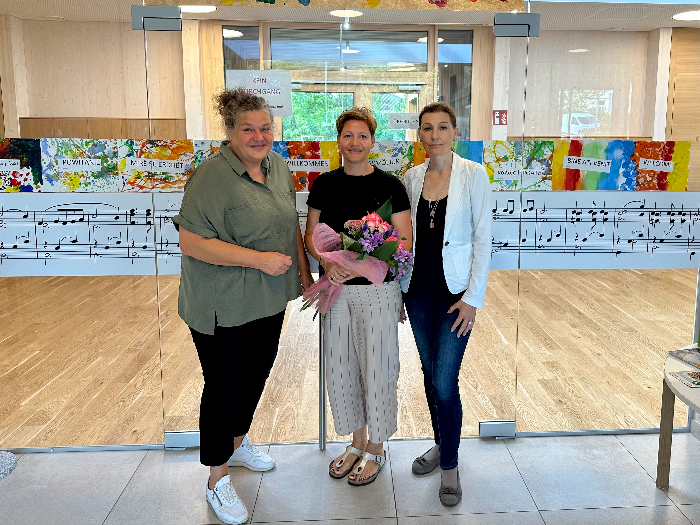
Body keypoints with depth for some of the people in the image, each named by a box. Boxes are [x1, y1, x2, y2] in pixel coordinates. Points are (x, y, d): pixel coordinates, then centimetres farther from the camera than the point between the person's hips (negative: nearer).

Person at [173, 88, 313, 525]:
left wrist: (304, 270, 12)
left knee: (257, 374, 21)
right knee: (226, 385, 5)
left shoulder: (279, 167, 4)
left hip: (268, 300, 7)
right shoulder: (212, 177, -20)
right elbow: (191, 242, -25)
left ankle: (238, 442, 46)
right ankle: (218, 479, 24)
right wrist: (259, 259, -25)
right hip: (223, 306, -7)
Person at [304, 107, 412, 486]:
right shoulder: (324, 184, 5)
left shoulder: (389, 185, -5)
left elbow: (405, 243, -8)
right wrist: (328, 262, -14)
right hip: (335, 289, 4)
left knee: (376, 370, 5)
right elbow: (310, 236, 8)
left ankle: (375, 450, 27)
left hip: (377, 289, -3)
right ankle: (357, 442, 34)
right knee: (340, 369, 12)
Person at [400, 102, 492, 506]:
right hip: (418, 290, 4)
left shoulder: (474, 175, -7)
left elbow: (483, 239, -8)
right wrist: (397, 289, 8)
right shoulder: (411, 177, 5)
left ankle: (451, 466, 16)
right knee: (430, 374, 16)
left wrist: (473, 297, -12)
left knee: (445, 382, -5)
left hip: (455, 291, -4)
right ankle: (442, 444, 37)